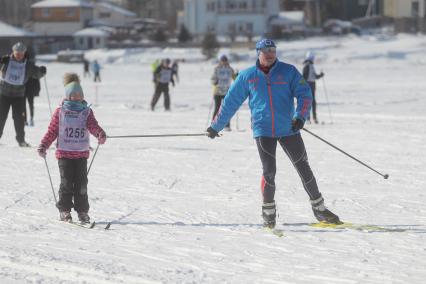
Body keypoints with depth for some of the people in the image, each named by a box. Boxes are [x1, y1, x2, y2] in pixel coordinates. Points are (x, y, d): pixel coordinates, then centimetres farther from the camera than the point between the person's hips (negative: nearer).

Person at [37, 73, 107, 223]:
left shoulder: (86, 112, 6)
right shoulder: (60, 112, 1)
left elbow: (93, 125, -6)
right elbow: (52, 131, 4)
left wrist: (100, 134, -28)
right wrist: (43, 146, -3)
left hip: (81, 154, 2)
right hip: (64, 153, -2)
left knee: (81, 183, 3)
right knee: (66, 182, -3)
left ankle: (82, 211, 11)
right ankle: (64, 211, 6)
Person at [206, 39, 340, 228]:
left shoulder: (288, 71, 2)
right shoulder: (247, 76, 5)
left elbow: (304, 94, -3)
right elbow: (230, 103, 12)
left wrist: (300, 116, -20)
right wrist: (215, 126, 15)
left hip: (288, 129, 1)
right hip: (263, 131, -1)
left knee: (303, 168, 5)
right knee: (269, 172, -8)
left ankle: (319, 208, 18)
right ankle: (268, 212, 11)